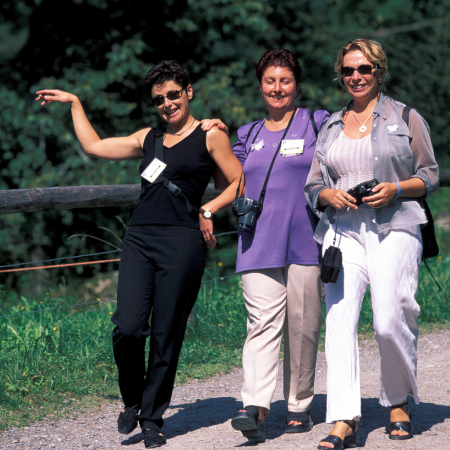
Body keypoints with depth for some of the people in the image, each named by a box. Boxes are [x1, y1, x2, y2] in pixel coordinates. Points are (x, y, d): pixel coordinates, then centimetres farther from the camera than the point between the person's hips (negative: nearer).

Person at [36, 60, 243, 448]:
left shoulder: (210, 136, 6)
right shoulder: (149, 139, 20)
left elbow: (240, 183, 6)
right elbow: (94, 146, 28)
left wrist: (207, 210, -5)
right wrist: (74, 103, 33)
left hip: (181, 242, -4)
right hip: (140, 239, 4)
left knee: (166, 335, -2)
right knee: (128, 329, -10)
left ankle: (152, 418, 10)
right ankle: (132, 401, 13)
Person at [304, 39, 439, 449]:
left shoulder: (405, 118, 9)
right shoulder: (331, 127, 19)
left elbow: (431, 176, 9)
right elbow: (312, 185, 21)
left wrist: (395, 189, -9)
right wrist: (328, 195, -2)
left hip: (393, 228, -3)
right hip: (342, 230, 3)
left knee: (391, 322, -12)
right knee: (339, 319, -12)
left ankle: (399, 403, 15)